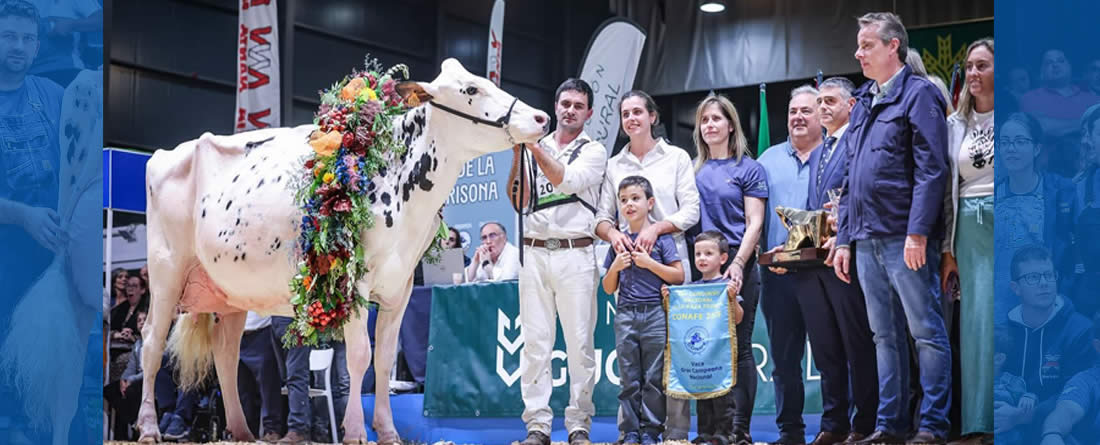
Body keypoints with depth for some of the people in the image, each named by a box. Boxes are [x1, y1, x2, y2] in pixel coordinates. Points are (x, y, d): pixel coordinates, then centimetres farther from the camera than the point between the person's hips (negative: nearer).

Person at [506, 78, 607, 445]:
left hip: (575, 254, -2)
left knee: (580, 344, -2)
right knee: (535, 343, 0)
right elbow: (518, 201, 8)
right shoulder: (534, 149, 15)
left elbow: (567, 180, -12)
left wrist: (535, 146, -16)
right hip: (534, 252, 3)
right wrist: (518, 154, -2)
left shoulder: (594, 151, 7)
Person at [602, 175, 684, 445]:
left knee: (654, 377, -1)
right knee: (629, 379, 5)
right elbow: (609, 288, 15)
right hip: (625, 314, 3)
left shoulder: (661, 237, 2)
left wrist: (649, 263, -11)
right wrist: (615, 267, -4)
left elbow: (679, 276, -4)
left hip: (655, 313, -3)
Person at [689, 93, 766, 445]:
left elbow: (754, 223, -2)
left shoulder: (748, 169, 4)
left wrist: (737, 264, -15)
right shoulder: (693, 169, 15)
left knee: (738, 346, -4)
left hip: (737, 265, -4)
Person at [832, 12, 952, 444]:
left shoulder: (918, 94, -4)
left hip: (905, 239, -8)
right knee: (885, 335, 10)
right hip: (867, 240, 8)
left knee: (926, 331, -3)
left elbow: (931, 169, -13)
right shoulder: (862, 104, 19)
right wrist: (844, 239, 16)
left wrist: (917, 232, -19)